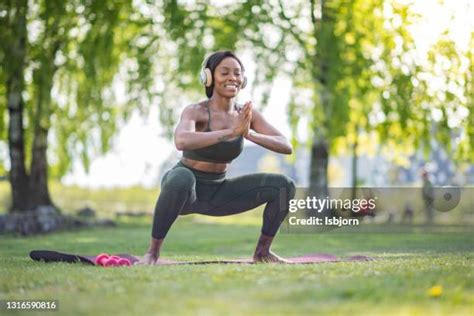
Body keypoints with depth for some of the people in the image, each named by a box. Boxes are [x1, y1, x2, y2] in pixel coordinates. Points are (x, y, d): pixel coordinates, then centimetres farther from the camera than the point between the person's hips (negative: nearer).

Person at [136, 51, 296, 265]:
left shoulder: (247, 114, -5)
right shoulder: (195, 111, -20)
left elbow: (286, 146, -12)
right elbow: (181, 141, -42)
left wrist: (249, 134, -28)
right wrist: (231, 131, -45)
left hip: (217, 193, 5)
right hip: (184, 189, -5)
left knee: (284, 186, -8)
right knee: (182, 178, -42)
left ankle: (262, 251, 7)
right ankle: (152, 252, -24)